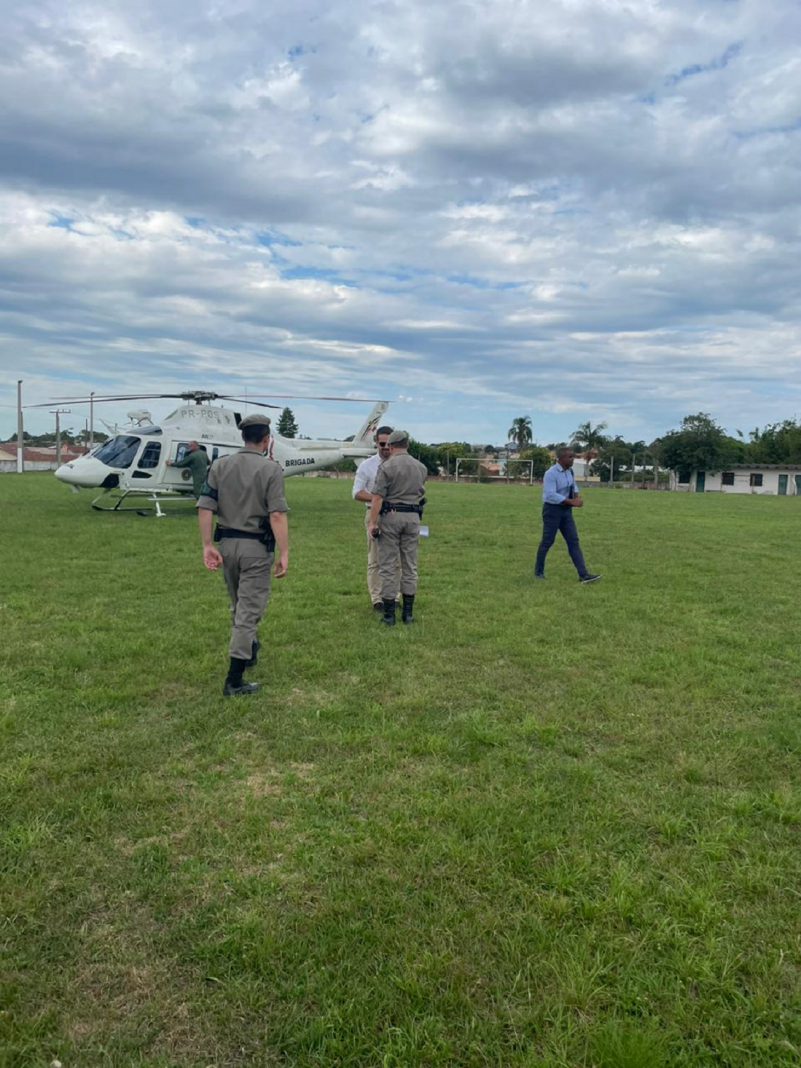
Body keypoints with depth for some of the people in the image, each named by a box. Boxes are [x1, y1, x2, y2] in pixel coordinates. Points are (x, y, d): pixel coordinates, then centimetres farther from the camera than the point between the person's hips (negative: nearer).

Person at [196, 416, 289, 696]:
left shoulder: (220, 465, 3)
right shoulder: (271, 469, -10)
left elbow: (204, 508, -4)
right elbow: (277, 515, -19)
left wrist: (208, 546, -2)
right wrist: (284, 553, -17)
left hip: (226, 544, 5)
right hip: (257, 547, -5)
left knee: (239, 605, 24)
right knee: (249, 610, 0)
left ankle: (248, 652, 44)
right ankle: (234, 680, -1)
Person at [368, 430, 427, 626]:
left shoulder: (387, 466, -9)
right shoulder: (421, 468, 7)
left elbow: (378, 497, -14)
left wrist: (372, 522, -11)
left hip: (390, 516, -4)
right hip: (412, 517, 4)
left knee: (388, 566, 1)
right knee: (410, 565, 9)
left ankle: (389, 613, 2)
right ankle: (408, 612, 11)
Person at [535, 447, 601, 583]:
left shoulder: (569, 470, 6)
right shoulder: (551, 473, -19)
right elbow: (551, 495, -27)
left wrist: (577, 497, 2)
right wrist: (572, 502, -27)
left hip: (566, 510, 7)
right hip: (552, 510, -7)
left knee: (573, 541, 0)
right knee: (547, 542, 2)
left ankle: (583, 575, -4)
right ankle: (538, 571, 22)